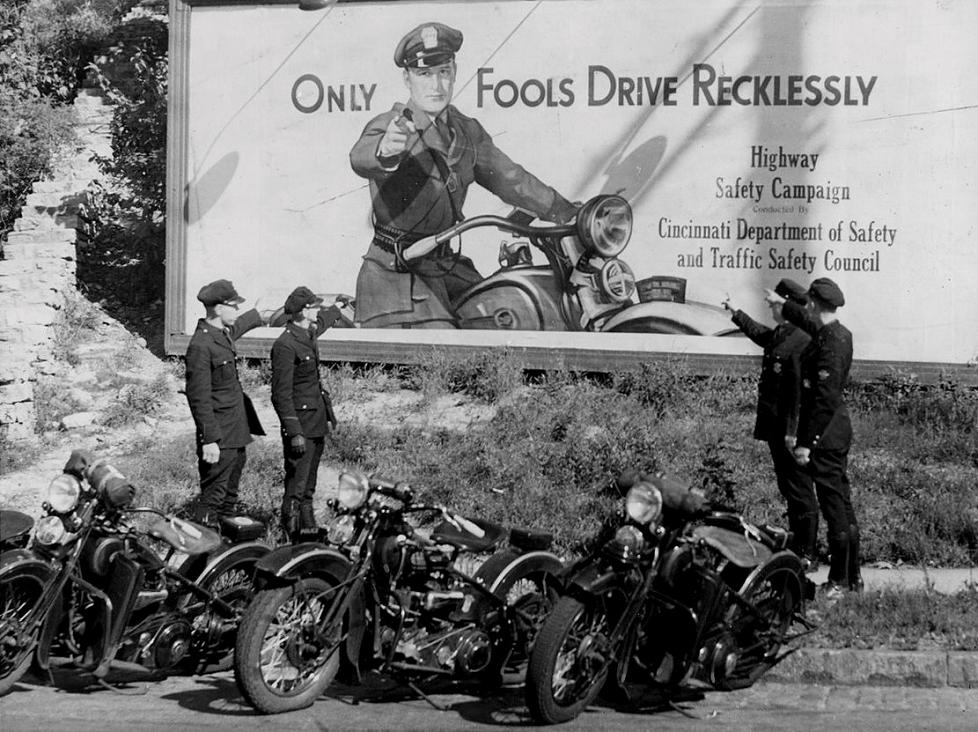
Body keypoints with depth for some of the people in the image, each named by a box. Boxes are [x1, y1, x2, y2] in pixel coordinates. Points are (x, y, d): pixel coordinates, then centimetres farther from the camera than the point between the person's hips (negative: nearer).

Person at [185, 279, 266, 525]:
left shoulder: (225, 333, 8)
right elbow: (199, 398, -21)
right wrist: (209, 440, -23)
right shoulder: (201, 346, -20)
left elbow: (243, 322, 34)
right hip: (219, 439, -10)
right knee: (213, 497, -8)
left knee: (230, 496, 16)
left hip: (237, 434, 10)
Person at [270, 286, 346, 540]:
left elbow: (324, 320, 37)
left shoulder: (309, 333, 9)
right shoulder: (285, 345, -18)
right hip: (300, 423, -9)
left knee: (309, 484, 15)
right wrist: (294, 432, -24)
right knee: (296, 485, -8)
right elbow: (281, 394, -20)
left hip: (317, 422, 9)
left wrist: (338, 306, 56)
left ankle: (309, 531, 22)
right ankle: (292, 538, -6)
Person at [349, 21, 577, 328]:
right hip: (395, 274, -7)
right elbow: (361, 158, -33)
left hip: (449, 267, 7)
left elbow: (510, 179, 20)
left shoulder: (467, 131, 11)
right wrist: (384, 152, -58)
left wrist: (573, 216, 16)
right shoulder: (387, 127, -11)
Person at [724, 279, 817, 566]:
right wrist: (735, 312, 44)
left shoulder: (801, 341, -19)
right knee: (788, 489, 17)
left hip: (789, 431, -10)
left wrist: (793, 431, -25)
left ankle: (807, 555, 2)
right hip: (776, 428, 10)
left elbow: (800, 390, -23)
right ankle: (795, 547, 26)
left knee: (800, 491, -4)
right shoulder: (779, 335, 12)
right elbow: (759, 333, 37)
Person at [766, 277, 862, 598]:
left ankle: (840, 580, 2)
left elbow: (825, 399, -24)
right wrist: (783, 304, 46)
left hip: (825, 433, -10)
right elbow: (810, 324, 32)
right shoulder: (841, 333, 8)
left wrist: (807, 442, -23)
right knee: (843, 503, 15)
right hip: (839, 428, 10)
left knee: (834, 505, -4)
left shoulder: (830, 343, -21)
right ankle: (852, 575, 23)